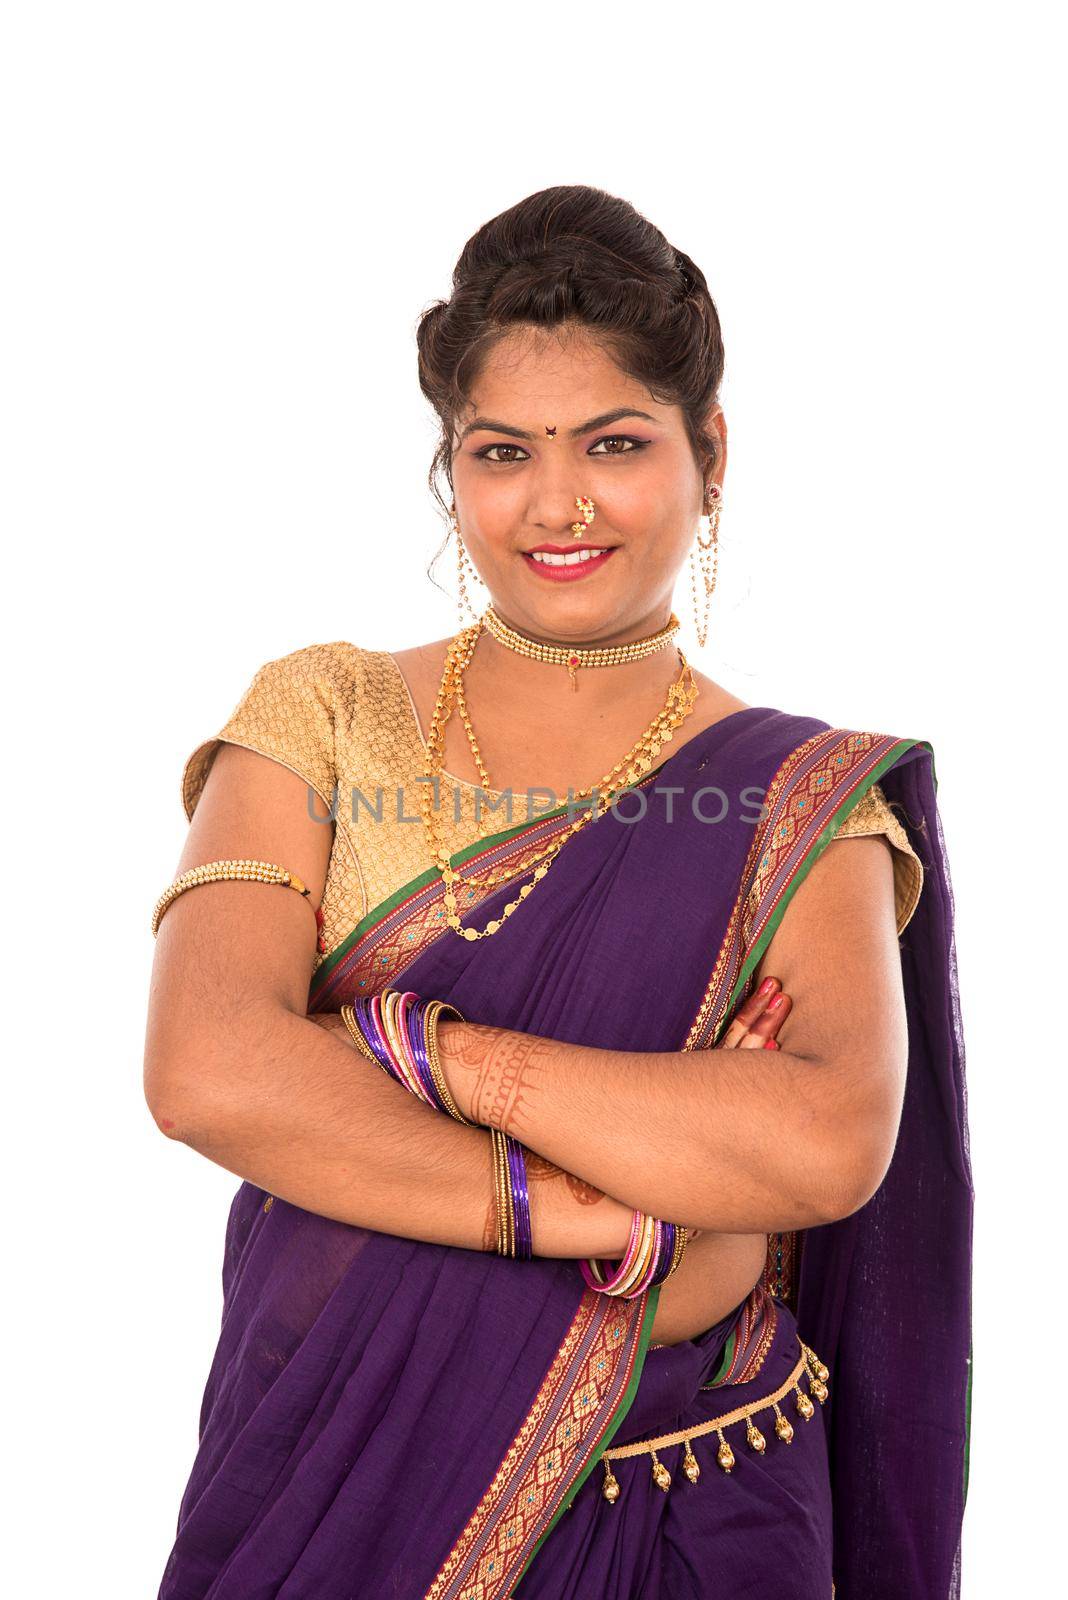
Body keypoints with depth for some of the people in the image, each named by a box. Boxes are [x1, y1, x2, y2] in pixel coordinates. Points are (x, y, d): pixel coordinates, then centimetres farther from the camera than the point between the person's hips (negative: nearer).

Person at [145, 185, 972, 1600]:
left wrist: (403, 1035, -22)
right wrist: (617, 1221, -21)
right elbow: (205, 1070, -17)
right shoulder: (325, 717, -3)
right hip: (342, 1485, 1)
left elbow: (833, 1145, -21)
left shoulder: (805, 799, -5)